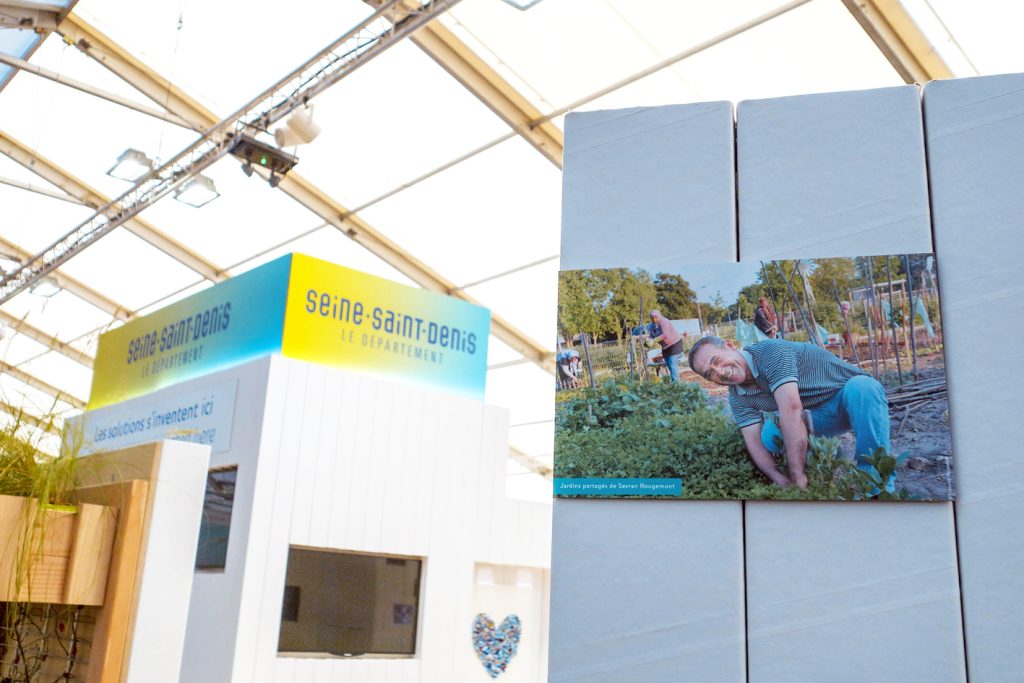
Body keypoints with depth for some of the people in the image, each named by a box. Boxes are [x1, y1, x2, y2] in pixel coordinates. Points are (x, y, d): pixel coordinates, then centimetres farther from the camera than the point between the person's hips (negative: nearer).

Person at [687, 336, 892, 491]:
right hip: (820, 417, 5)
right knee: (768, 432, -18)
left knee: (861, 387, -40)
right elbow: (753, 442, -16)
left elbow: (791, 409, -39)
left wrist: (798, 477, -42)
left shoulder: (771, 352, -29)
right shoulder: (738, 397, -7)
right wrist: (782, 481, -35)